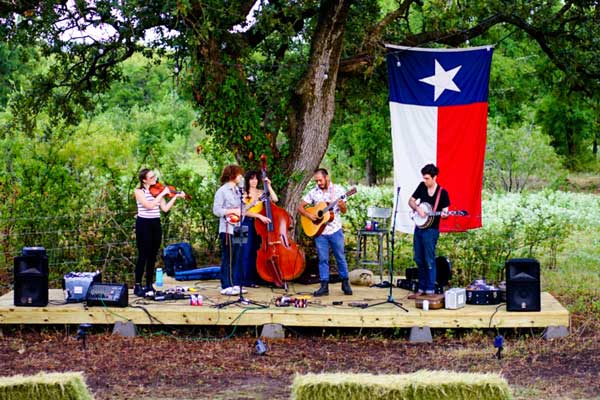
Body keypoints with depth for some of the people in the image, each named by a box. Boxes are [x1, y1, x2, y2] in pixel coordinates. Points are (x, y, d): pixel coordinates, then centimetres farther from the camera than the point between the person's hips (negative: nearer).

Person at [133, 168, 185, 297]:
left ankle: (149, 285, 15)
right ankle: (137, 286, -2)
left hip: (156, 224, 5)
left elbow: (165, 208, 2)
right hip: (143, 224, -5)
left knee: (152, 256, 8)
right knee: (143, 256, -7)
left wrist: (175, 197, -5)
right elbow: (149, 205, -21)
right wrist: (162, 194, -18)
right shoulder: (139, 191, -6)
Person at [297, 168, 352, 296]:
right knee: (323, 259, 3)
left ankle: (345, 283, 18)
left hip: (335, 230, -1)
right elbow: (300, 207, 5)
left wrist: (342, 206, -22)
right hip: (319, 231, 1)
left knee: (340, 257, 6)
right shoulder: (313, 192, 1)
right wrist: (309, 215, -11)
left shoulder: (338, 190, -1)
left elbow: (344, 211, 0)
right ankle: (324, 286, 7)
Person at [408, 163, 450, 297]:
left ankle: (430, 290, -2)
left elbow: (445, 212, -6)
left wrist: (444, 215, -29)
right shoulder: (422, 186, 5)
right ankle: (421, 288, 21)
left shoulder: (442, 193, -9)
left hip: (431, 230, -6)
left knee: (429, 260, -6)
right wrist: (417, 208, -10)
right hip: (419, 227, 6)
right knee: (418, 259, 11)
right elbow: (411, 201, 10)